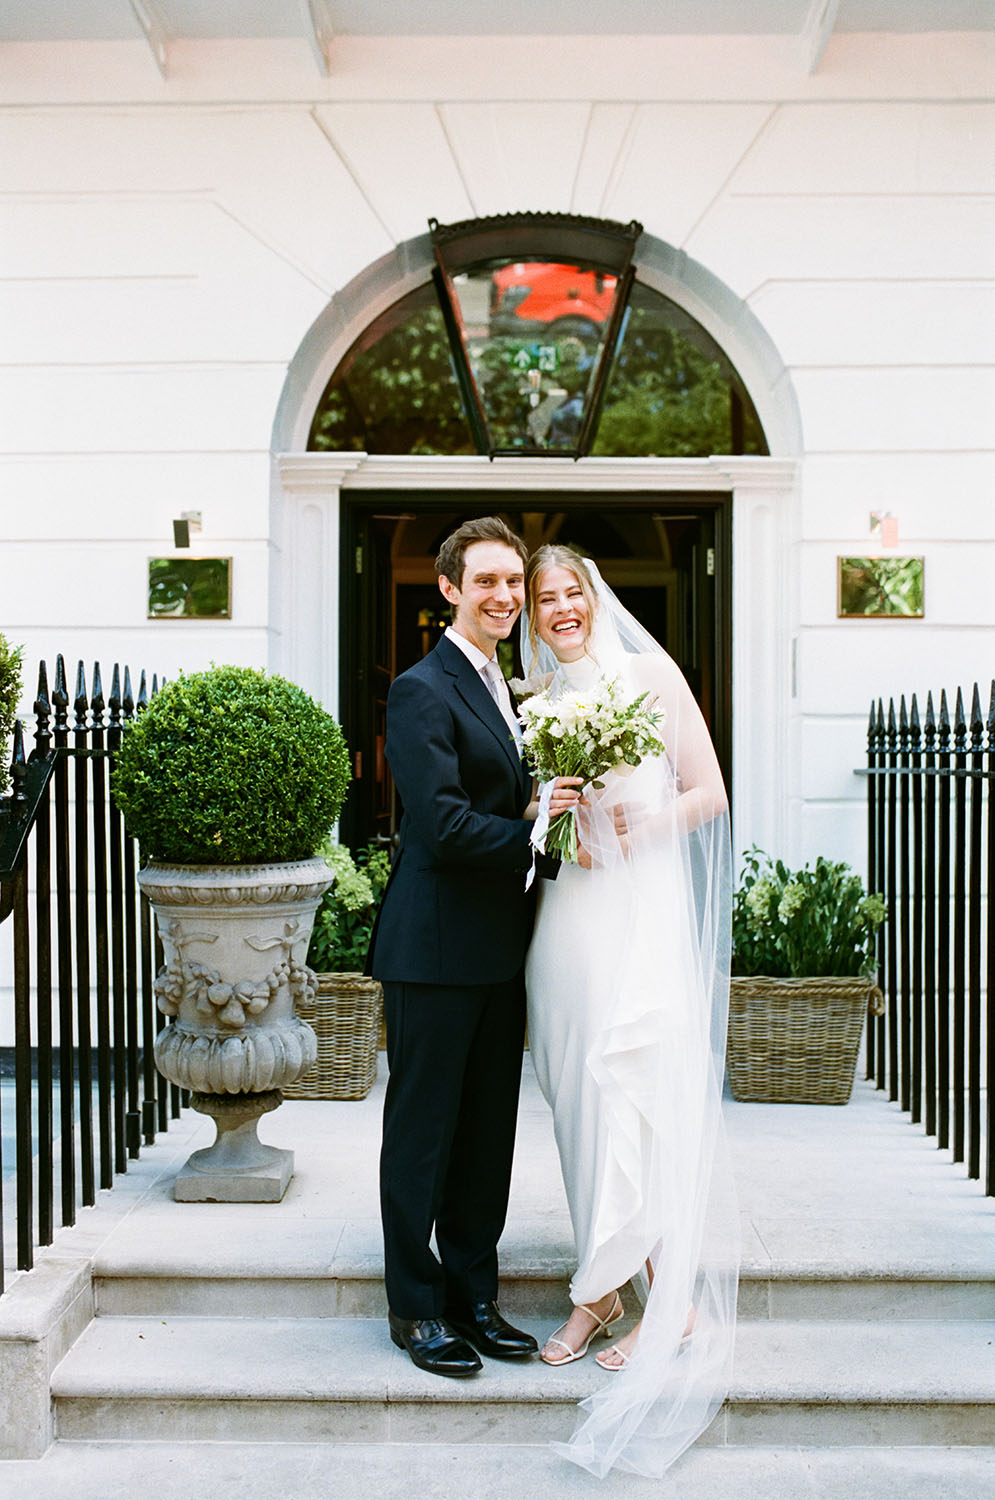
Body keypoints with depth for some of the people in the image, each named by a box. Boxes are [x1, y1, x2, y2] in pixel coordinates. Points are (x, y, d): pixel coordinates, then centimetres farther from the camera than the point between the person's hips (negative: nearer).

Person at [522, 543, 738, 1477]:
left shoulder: (651, 675, 1)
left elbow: (709, 793, 0)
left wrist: (638, 825, -14)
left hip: (641, 912, -5)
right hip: (565, 918, 5)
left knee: (630, 1093, -9)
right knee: (580, 1105, 6)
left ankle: (667, 1298, 3)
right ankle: (610, 1289, 17)